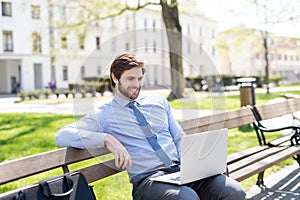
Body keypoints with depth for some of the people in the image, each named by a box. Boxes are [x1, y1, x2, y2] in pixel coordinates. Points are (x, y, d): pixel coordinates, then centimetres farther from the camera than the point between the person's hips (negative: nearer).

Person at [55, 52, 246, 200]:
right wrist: (107, 139, -18)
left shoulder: (159, 101, 21)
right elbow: (62, 136, -5)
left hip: (180, 168, 5)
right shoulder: (105, 114, 6)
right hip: (147, 178, -4)